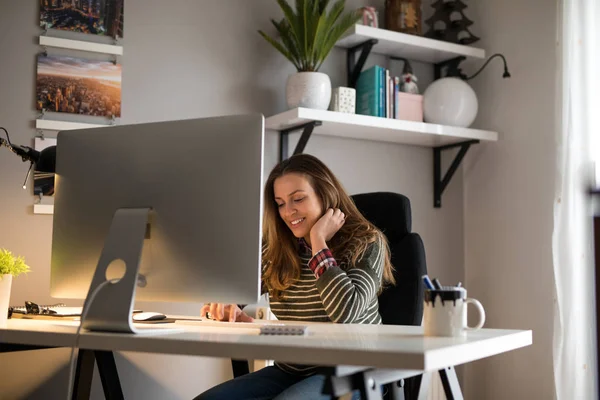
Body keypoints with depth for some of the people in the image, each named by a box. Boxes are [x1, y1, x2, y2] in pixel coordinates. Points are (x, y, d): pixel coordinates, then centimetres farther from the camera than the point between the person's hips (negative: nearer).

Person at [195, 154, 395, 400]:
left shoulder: (366, 244, -10)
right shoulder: (275, 249, 4)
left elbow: (345, 313, -26)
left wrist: (319, 242, -20)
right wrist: (224, 306, -18)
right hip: (289, 371, 5)